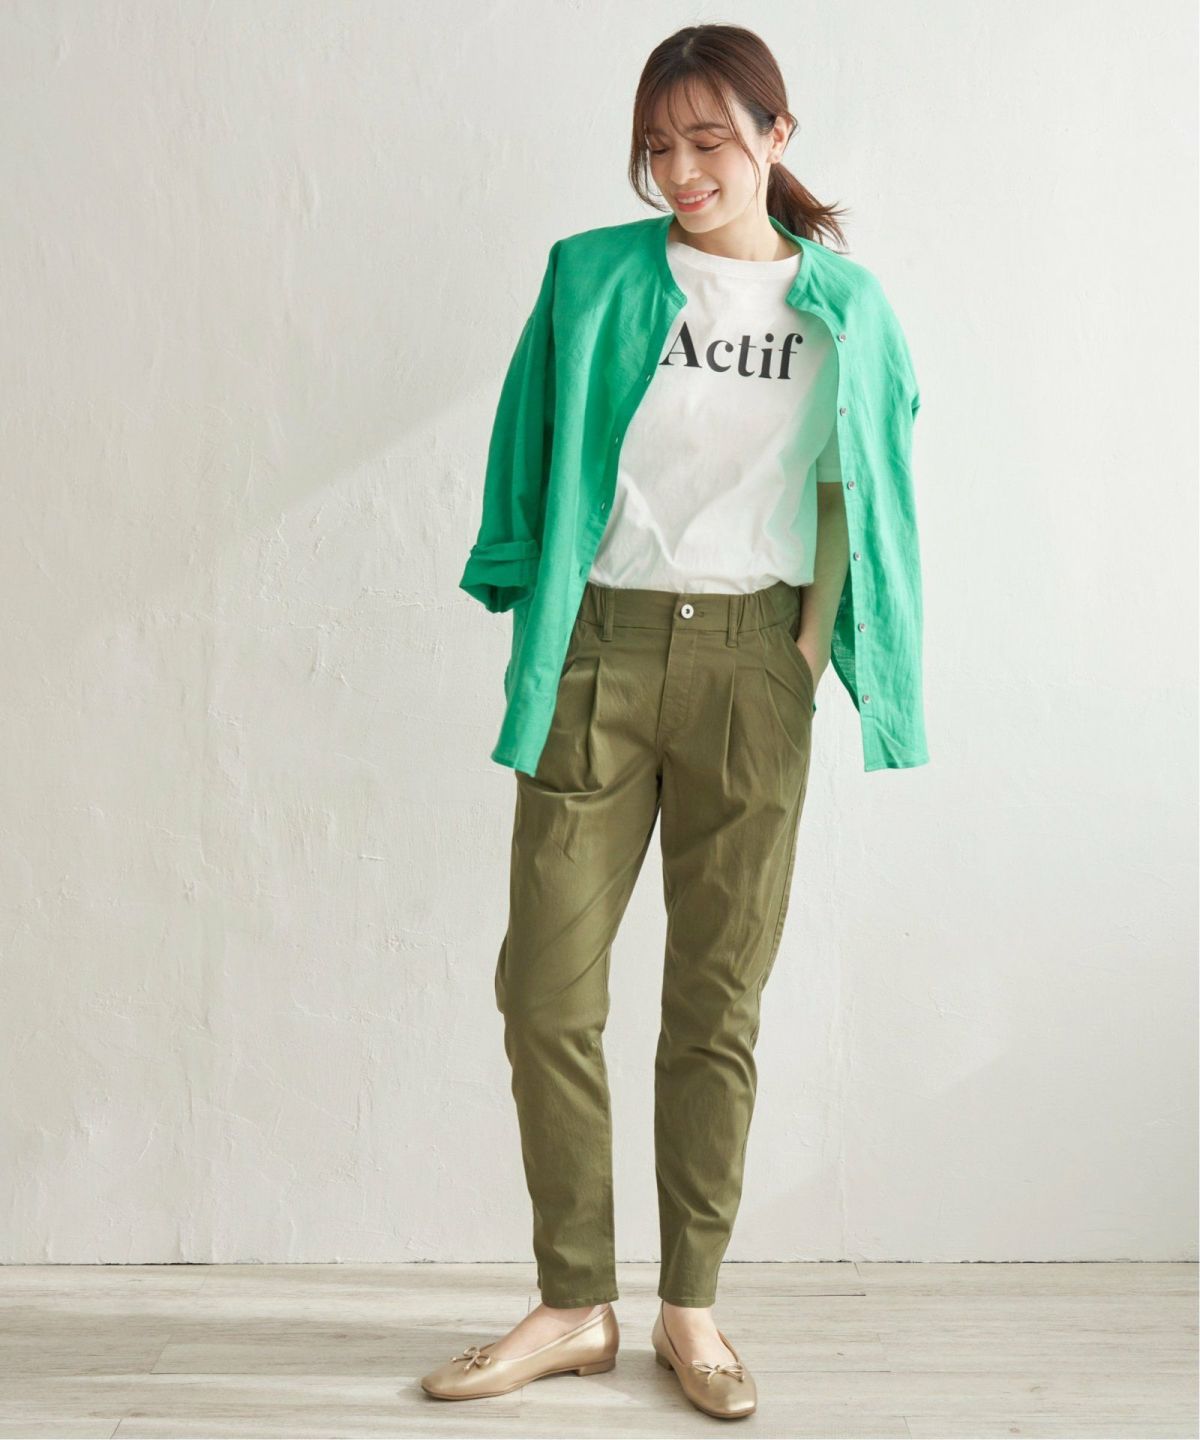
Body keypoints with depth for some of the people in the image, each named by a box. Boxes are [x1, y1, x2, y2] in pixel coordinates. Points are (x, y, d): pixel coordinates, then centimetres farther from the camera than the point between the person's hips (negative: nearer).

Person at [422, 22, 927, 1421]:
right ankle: (575, 1304, 14)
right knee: (547, 986, -2)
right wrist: (530, 604, 4)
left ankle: (691, 1307, 19)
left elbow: (860, 488, 13)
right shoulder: (591, 279, 5)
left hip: (750, 664, 0)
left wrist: (814, 638, 5)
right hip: (598, 651, 0)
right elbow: (532, 459, 10)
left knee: (718, 1002, 4)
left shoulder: (845, 306, 8)